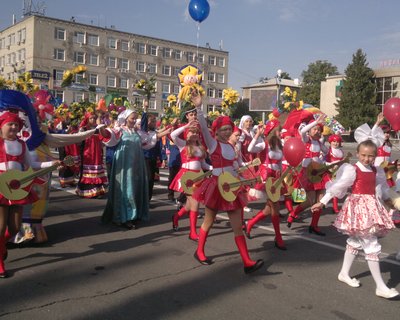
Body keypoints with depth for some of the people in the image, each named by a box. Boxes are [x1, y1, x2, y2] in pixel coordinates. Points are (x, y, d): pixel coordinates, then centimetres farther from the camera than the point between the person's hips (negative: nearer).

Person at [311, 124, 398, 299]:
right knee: (371, 246, -8)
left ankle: (344, 273, 31)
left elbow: (381, 187, 24)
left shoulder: (376, 171, 6)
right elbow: (337, 186, -16)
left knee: (355, 241, 17)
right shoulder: (351, 170, -15)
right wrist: (322, 202, -17)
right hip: (358, 207, -8)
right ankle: (380, 287, -3)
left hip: (371, 207, 8)